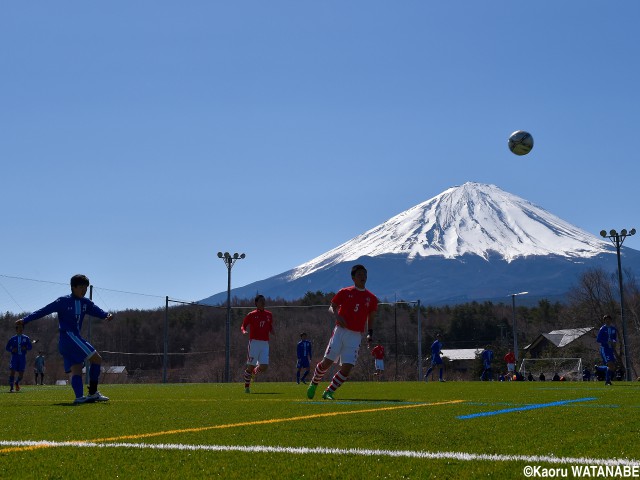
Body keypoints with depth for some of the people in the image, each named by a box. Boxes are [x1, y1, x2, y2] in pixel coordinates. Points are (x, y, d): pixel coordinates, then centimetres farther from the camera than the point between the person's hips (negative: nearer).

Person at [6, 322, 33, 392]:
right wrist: (12, 350, -12)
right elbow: (7, 348, 8)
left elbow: (30, 347, 4)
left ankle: (17, 382, 33)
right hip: (14, 357, -1)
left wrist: (26, 348, -17)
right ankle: (11, 388, -4)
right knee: (12, 372, -13)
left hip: (22, 358, 1)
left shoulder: (26, 338, 6)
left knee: (21, 374, 1)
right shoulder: (12, 339, 5)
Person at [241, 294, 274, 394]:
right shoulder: (251, 315, 0)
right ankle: (247, 387, 14)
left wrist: (273, 332, 0)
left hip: (265, 344, 4)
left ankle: (254, 372, 25)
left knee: (264, 367, -9)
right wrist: (244, 331, -17)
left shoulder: (269, 315, 13)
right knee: (251, 366, -3)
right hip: (254, 342, -3)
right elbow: (243, 327, 5)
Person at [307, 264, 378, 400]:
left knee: (347, 368, -9)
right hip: (340, 331, -2)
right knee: (327, 362, -4)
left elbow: (371, 318, 16)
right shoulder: (345, 292, 3)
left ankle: (328, 392, 7)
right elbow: (332, 307, 7)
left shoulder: (371, 298, 8)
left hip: (356, 336, 2)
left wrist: (370, 333, 2)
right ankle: (313, 384, 23)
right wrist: (337, 316, -14)